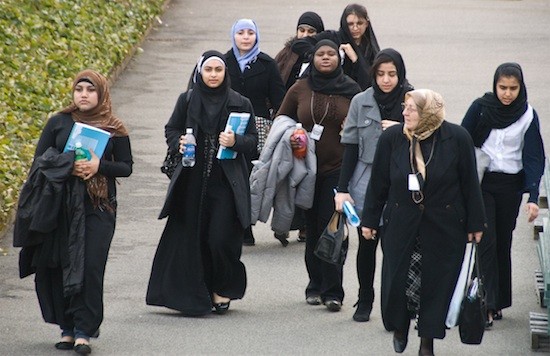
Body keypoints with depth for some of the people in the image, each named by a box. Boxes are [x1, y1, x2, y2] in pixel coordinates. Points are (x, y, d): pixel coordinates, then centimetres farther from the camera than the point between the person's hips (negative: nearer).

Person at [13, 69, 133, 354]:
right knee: (58, 266, 0)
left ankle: (83, 331, -7)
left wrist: (99, 166, -12)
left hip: (98, 207, -1)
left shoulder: (114, 130, 5)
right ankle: (68, 329, 9)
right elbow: (40, 159, 5)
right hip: (60, 206, 1)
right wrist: (67, 167, -13)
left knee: (90, 268, -9)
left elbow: (126, 167, 6)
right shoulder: (58, 122, 8)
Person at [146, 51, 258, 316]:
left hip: (226, 182, -1)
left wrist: (235, 141, -15)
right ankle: (195, 295, 10)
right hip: (193, 181, 1)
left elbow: (252, 139, 6)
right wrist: (179, 143, -8)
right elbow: (171, 130, 14)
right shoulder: (187, 101, 6)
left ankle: (223, 289, 14)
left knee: (221, 239, -7)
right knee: (192, 238, 0)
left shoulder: (240, 103, 3)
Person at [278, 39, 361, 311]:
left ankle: (332, 291, -5)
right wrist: (289, 138, -5)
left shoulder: (350, 90, 2)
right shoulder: (299, 90, 4)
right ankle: (316, 285, 20)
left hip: (338, 168, -2)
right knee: (313, 228, 8)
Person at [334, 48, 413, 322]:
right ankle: (364, 302, 21)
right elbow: (350, 146, 6)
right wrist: (343, 188, 3)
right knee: (366, 243, 7)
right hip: (366, 181, 2)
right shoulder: (361, 102, 4)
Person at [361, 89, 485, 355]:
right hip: (401, 223, 1)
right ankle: (400, 326, 31)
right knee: (396, 280, 2)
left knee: (436, 282, 4)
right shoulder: (391, 138, -7)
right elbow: (378, 183, 2)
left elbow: (470, 183, -3)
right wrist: (369, 220, 5)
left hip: (444, 226, -1)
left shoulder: (457, 138, -10)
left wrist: (475, 224, 0)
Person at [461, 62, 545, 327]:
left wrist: (533, 198, -16)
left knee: (503, 243, 8)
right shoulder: (480, 108, -5)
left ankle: (499, 302, 19)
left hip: (510, 186, 1)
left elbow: (533, 157, -7)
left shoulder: (528, 116, -4)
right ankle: (486, 304, -11)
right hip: (481, 183, -1)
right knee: (486, 242, -9)